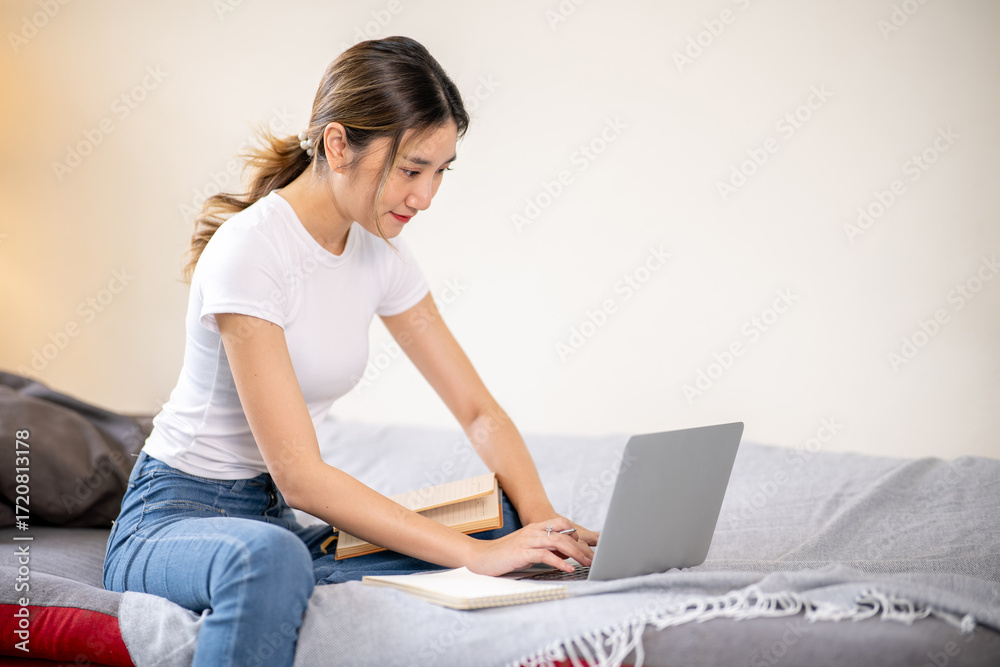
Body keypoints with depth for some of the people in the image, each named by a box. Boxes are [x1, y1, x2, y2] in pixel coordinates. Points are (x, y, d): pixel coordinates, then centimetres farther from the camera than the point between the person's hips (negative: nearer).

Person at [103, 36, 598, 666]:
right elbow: (299, 475, -26)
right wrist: (473, 554, -27)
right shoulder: (251, 249, -22)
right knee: (270, 556, -43)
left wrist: (542, 520, -14)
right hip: (174, 516, -7)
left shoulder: (380, 252, 1)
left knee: (504, 519, -14)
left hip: (276, 519, 7)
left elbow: (478, 409, 4)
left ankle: (270, 582, -16)